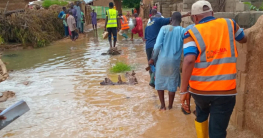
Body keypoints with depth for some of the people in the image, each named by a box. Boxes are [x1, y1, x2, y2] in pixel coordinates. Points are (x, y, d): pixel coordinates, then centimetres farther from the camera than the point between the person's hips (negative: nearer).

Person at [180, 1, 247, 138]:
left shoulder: (192, 33, -4)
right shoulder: (229, 24, 5)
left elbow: (189, 60, -19)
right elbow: (243, 39, 25)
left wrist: (183, 90, -16)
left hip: (199, 89, 0)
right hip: (225, 90, 0)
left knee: (201, 116, 31)